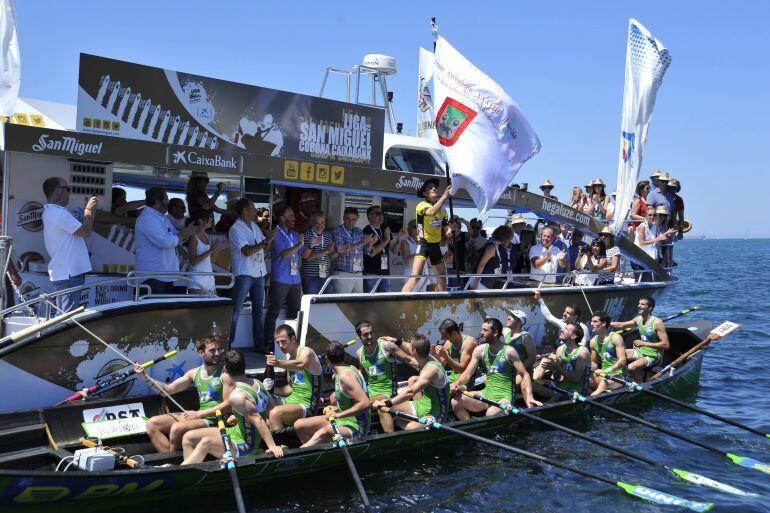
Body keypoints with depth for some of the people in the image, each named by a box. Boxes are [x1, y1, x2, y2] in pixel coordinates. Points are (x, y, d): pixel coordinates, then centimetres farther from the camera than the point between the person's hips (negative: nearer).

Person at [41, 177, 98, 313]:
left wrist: (87, 210, 14)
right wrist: (89, 211, -4)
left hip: (61, 272, 11)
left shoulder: (50, 211, 17)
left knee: (63, 315, 14)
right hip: (68, 274, -11)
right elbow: (85, 232, -16)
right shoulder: (58, 213, -17)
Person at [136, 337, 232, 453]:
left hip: (215, 420, -8)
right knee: (152, 423, -2)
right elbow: (168, 389, 14)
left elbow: (228, 404, -14)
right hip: (198, 417, 8)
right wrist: (145, 377, 2)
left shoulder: (225, 374, -8)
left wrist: (199, 414, -15)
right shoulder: (194, 373, 12)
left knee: (177, 428, -30)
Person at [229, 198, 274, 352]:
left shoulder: (255, 226, 14)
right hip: (244, 274, -7)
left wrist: (270, 239, -3)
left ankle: (259, 344, 16)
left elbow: (264, 248, 16)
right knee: (236, 311, -5)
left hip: (259, 273, 8)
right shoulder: (236, 229, -9)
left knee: (259, 310, 10)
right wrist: (266, 240, -17)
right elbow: (247, 251, -18)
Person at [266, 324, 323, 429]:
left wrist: (278, 363, -51)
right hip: (290, 400, 9)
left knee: (275, 413, -31)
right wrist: (272, 390, 3)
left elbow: (301, 364, -35)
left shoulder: (306, 352, -10)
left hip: (306, 405, -9)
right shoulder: (290, 358, 14)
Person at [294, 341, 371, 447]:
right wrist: (336, 408, 8)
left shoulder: (346, 375, -20)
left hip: (354, 428, -10)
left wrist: (338, 415, -26)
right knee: (299, 425, 6)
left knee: (322, 434, -40)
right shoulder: (350, 368, 9)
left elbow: (365, 403, -29)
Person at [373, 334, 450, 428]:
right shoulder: (426, 360, 1)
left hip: (435, 415, -10)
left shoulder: (431, 369, -26)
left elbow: (410, 392, -37)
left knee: (410, 428, -37)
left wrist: (387, 403, -39)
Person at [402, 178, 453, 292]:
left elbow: (446, 230, 10)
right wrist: (444, 196, -32)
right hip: (424, 243, -7)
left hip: (436, 245, 7)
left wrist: (450, 231, -13)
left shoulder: (442, 209, 12)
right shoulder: (422, 205, -8)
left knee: (442, 278, 10)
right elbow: (431, 212, -32)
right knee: (415, 277, -21)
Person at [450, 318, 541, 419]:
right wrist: (457, 383, -19)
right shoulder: (480, 350, 5)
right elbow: (468, 374, 3)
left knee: (491, 413, -36)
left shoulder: (509, 351, -7)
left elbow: (524, 375, -8)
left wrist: (529, 397, -22)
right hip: (487, 393, 5)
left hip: (504, 397, -5)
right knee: (456, 402, -13)